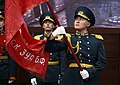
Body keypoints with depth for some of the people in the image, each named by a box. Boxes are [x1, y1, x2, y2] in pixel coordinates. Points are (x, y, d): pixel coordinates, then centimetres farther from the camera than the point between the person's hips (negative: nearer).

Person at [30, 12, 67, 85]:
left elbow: (63, 59, 0)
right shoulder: (37, 39, 6)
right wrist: (32, 76, -1)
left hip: (55, 73, -1)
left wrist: (62, 76, -7)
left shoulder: (59, 40, 3)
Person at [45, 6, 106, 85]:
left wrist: (90, 72, -12)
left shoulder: (97, 40, 9)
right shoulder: (68, 39, 9)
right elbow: (50, 48, -3)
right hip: (72, 78, 0)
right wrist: (53, 35, -22)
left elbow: (102, 61, 3)